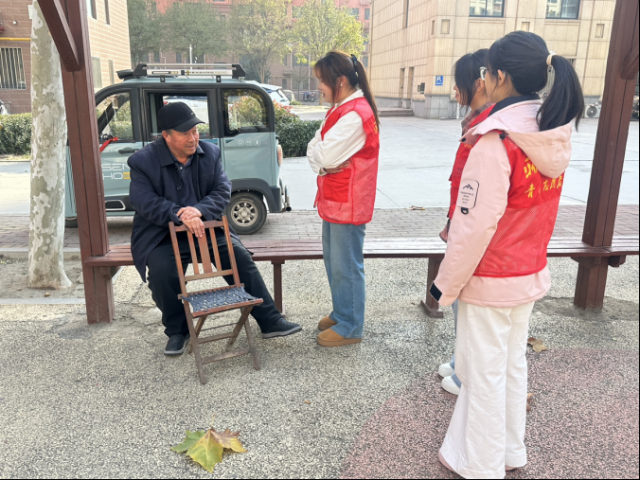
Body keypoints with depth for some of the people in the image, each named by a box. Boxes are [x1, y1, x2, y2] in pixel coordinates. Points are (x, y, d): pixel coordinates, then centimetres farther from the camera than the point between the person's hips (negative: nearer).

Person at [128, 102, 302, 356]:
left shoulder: (210, 152, 3)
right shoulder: (143, 161, -7)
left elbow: (223, 191, -4)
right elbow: (146, 202, -16)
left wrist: (200, 210, -25)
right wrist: (180, 216, -32)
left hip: (207, 227, 3)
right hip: (162, 235, -2)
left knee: (241, 259, -15)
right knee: (161, 271, -28)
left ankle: (270, 321, -4)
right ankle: (177, 331, -2)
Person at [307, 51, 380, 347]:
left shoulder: (356, 114, -19)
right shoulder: (341, 109, 15)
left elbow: (325, 156, -25)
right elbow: (314, 151, 13)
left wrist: (318, 150, -4)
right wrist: (322, 164, -5)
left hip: (348, 203, -10)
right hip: (334, 200, 10)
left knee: (346, 267, 0)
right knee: (334, 262, 19)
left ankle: (350, 328, 14)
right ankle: (340, 314, 35)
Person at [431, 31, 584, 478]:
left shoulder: (497, 140, -23)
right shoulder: (555, 136, 2)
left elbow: (477, 224, -23)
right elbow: (540, 209, 9)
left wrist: (446, 283, -13)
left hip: (490, 279, -7)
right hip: (530, 274, 8)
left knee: (484, 373, 8)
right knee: (513, 364, 20)